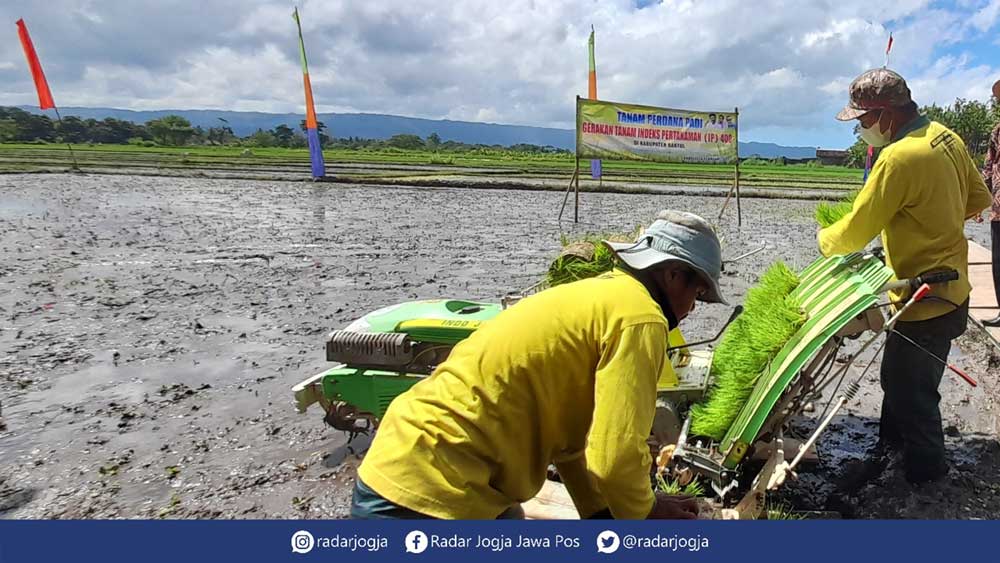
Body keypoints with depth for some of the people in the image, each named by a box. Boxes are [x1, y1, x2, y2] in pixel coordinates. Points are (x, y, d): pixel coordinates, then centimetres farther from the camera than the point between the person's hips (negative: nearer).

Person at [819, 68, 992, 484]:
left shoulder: (899, 157, -26)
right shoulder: (946, 137, 3)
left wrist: (824, 239, -2)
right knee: (897, 377, 23)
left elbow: (854, 233, -22)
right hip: (951, 289, 9)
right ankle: (891, 445, 41)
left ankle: (926, 471, 30)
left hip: (926, 300, -9)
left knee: (912, 392, 10)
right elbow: (979, 198, 13)